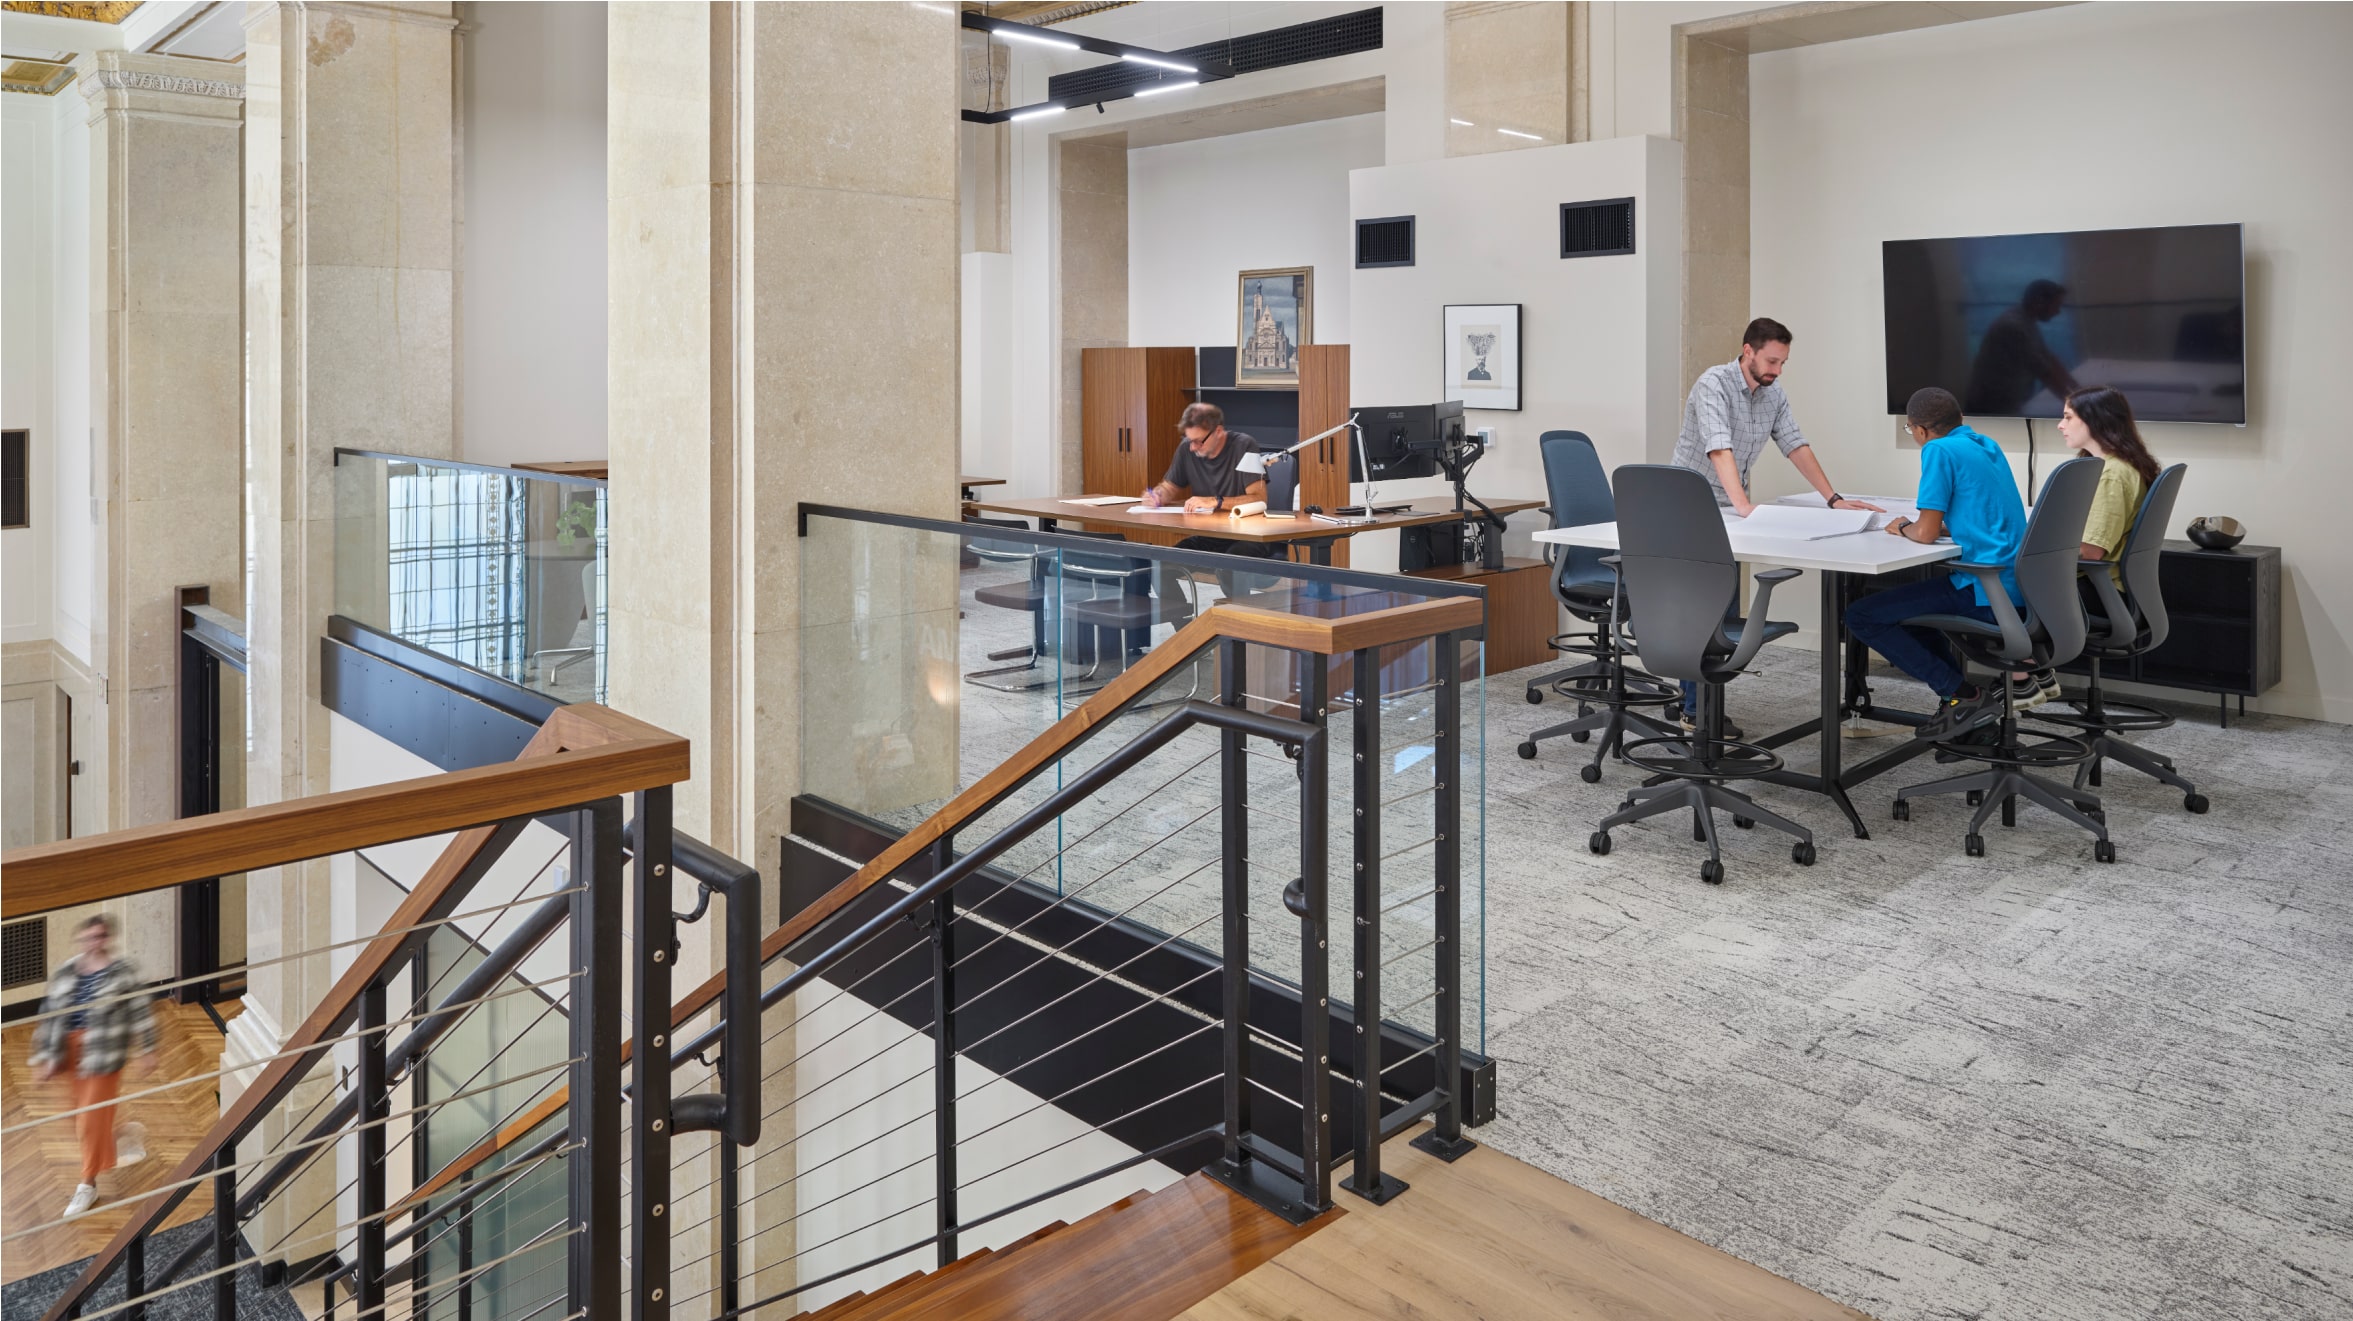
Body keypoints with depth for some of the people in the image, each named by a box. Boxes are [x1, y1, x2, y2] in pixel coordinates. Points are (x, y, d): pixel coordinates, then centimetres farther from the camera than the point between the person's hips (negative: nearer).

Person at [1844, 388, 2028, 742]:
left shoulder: (1939, 451, -10)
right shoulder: (1987, 446, 16)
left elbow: (1926, 533, -14)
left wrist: (1903, 528, 8)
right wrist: (1915, 527, 17)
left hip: (1984, 592, -10)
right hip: (2015, 588, 10)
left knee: (1861, 616, -4)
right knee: (1905, 602, 31)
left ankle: (1962, 696, -4)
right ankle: (1961, 696, 21)